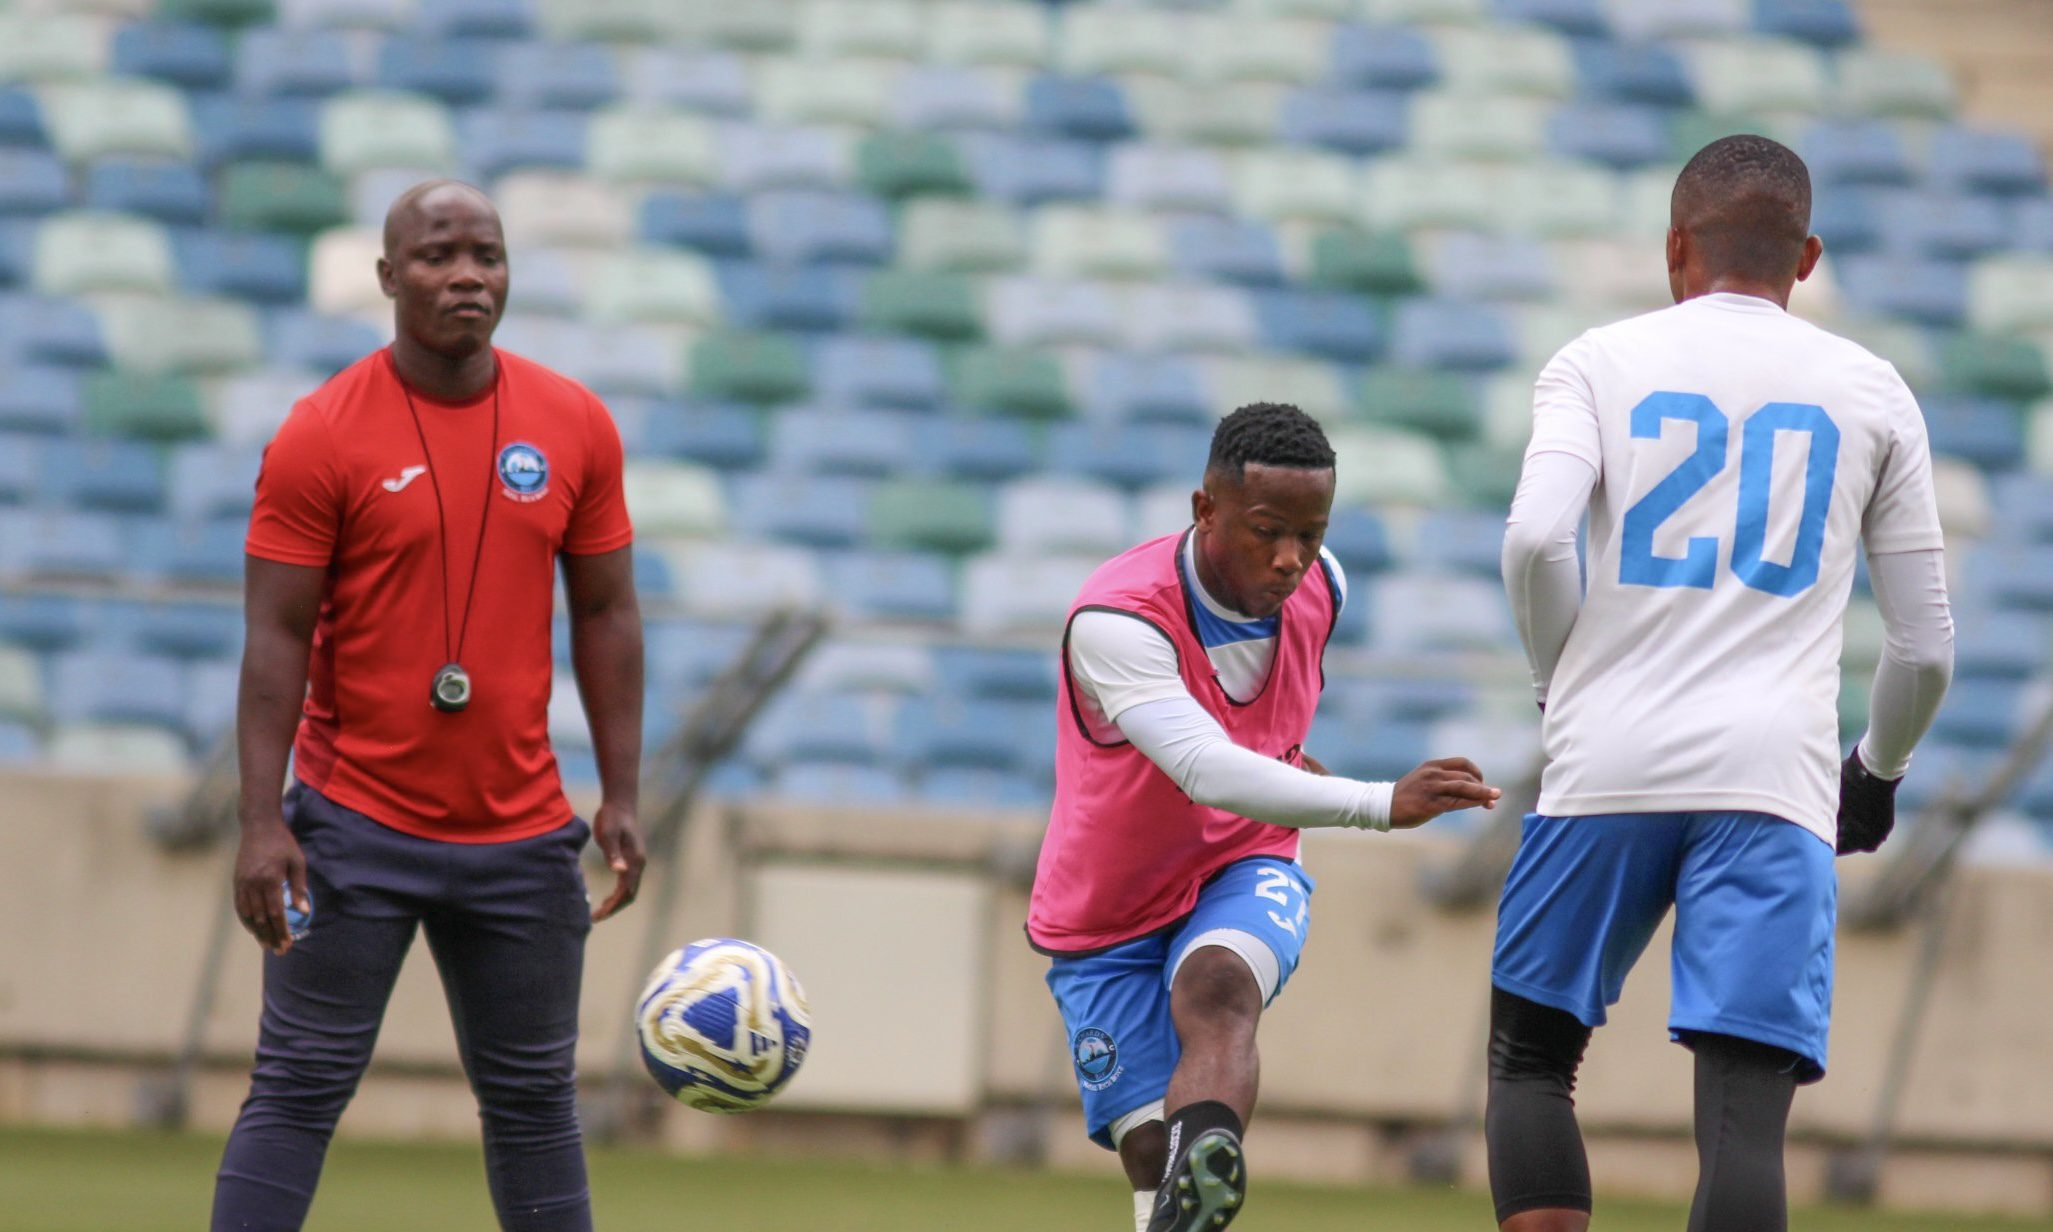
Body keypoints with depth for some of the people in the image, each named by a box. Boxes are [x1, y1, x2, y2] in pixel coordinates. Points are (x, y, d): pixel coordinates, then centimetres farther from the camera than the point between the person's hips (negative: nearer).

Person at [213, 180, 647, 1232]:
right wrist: (262, 822, -15)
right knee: (299, 1092, -4)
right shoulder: (321, 437, -7)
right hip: (356, 823, -3)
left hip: (521, 831, 3)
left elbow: (606, 614, 9)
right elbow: (277, 636, -8)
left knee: (534, 1100, 10)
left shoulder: (575, 427, 4)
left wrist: (621, 798, 4)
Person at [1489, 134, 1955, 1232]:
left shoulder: (1598, 362, 9)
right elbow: (1925, 647, 13)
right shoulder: (1871, 391, 14)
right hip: (1776, 775, 0)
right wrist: (1879, 771, 32)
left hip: (1607, 768, 0)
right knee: (1745, 1114, -8)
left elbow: (1534, 539, -10)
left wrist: (1562, 685, 8)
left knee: (1531, 1057, 16)